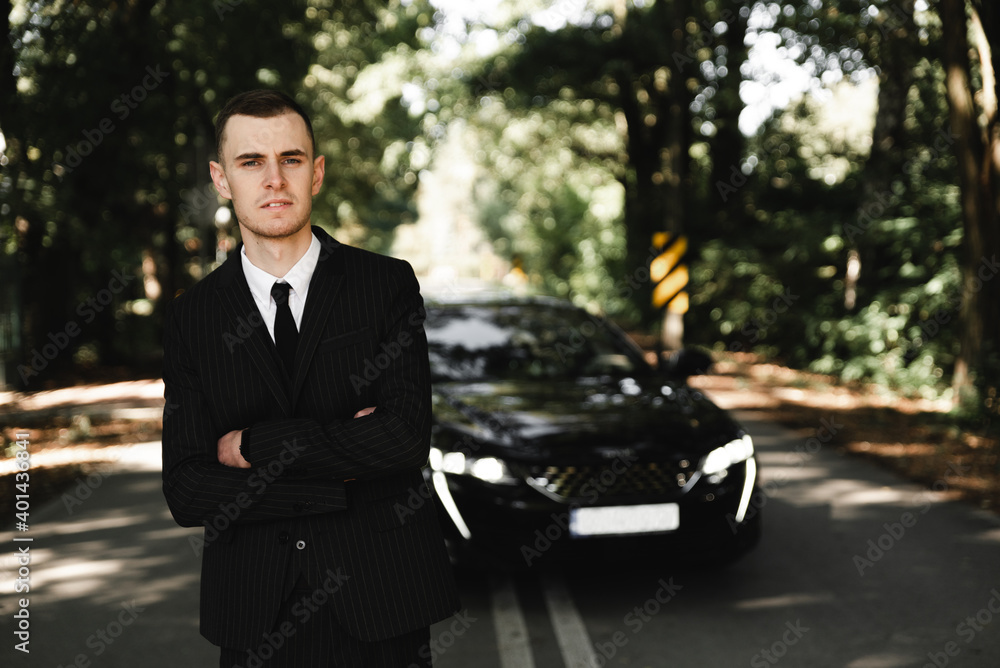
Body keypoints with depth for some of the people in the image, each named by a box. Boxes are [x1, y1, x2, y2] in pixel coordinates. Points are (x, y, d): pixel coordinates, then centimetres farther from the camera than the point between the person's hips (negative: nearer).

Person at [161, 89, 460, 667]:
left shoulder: (388, 284, -3)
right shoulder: (192, 317, 1)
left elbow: (408, 435, -16)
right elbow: (186, 492, -7)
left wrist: (251, 445, -12)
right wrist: (341, 478, -15)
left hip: (377, 602, -1)